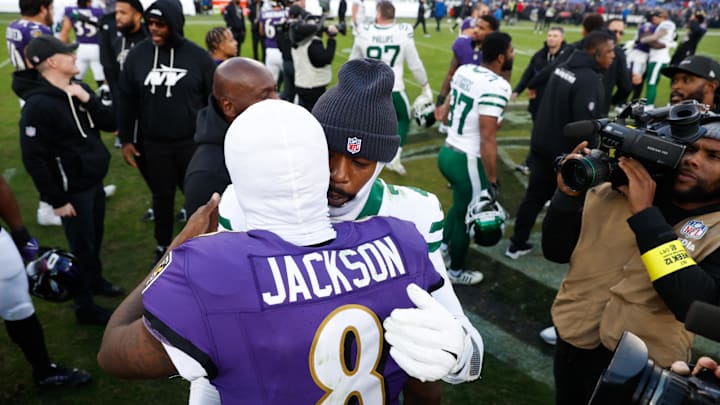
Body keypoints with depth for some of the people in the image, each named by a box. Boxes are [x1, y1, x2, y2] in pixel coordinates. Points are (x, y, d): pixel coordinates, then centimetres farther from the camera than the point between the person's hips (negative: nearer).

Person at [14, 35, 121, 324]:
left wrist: (88, 100, -17)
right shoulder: (38, 105, -21)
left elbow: (111, 124, 0)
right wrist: (56, 200, -18)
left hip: (95, 182, 7)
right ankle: (84, 307, 23)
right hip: (72, 190, -7)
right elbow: (34, 159, -21)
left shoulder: (79, 89, 3)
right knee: (82, 247, 5)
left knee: (95, 239, 21)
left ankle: (95, 280, 45)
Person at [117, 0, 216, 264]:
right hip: (153, 144, 2)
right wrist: (126, 139, 4)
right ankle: (163, 245, 35)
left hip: (192, 142, -1)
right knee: (162, 196, 15)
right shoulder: (137, 55, -2)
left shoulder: (198, 57, -7)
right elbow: (126, 101, 5)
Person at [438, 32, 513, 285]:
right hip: (467, 160, -8)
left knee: (460, 204, 30)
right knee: (467, 215, 13)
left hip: (448, 151, 8)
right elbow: (487, 141, -23)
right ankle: (456, 271, 32)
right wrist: (492, 180, -16)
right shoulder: (496, 87, -22)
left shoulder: (463, 71, 2)